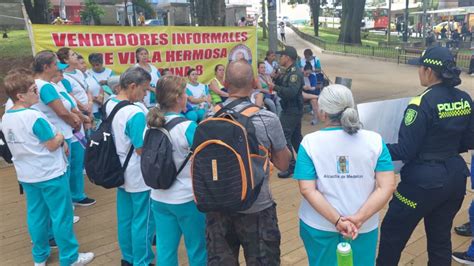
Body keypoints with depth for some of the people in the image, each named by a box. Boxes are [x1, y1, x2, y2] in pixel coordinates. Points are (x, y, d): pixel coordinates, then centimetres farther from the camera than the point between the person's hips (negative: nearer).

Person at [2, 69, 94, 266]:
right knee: (61, 216, 4)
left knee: (36, 215, 18)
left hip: (26, 175, 8)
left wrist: (57, 141, 7)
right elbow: (52, 145, -19)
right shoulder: (34, 116, -23)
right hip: (50, 174, -8)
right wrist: (61, 137, 2)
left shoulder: (6, 118, 4)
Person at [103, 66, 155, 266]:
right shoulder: (135, 113, -26)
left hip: (121, 172, 9)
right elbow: (142, 150, -24)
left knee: (125, 218, 20)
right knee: (142, 221, 7)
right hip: (139, 176, -9)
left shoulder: (109, 104, 1)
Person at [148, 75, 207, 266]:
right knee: (197, 249, 14)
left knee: (165, 249, 17)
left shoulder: (151, 125, 0)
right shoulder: (188, 127, -20)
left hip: (159, 198, 6)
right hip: (188, 198, -6)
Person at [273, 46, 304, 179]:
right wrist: (277, 78, 1)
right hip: (291, 109, 10)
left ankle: (291, 167, -1)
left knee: (284, 138, -8)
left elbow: (291, 92, -31)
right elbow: (282, 85, 18)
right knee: (296, 137, 18)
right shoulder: (288, 71, 12)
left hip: (292, 111, -10)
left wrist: (275, 87, -25)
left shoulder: (295, 73, -18)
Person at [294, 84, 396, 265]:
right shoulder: (375, 140, -8)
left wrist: (337, 221, -15)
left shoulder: (309, 142, -12)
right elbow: (387, 187, -12)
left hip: (319, 225, 0)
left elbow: (307, 190, -16)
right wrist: (359, 218, -14)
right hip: (363, 227, 1)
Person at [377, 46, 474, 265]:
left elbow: (405, 152, -19)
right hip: (455, 177, 8)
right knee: (441, 237, 22)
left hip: (424, 181, -7)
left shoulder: (423, 103, -21)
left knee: (393, 233, 11)